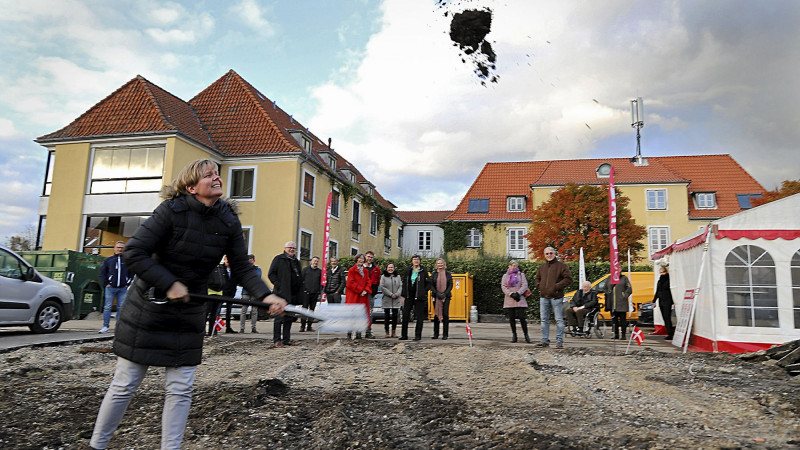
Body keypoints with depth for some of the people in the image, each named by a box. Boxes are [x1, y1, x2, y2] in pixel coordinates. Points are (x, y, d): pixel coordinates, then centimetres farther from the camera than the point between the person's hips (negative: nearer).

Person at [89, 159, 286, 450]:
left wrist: (266, 295, -19)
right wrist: (169, 284, -22)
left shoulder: (229, 221, -6)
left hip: (189, 314, 4)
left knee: (180, 390, 6)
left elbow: (242, 268, -4)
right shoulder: (172, 210, -18)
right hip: (148, 308, -3)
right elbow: (134, 253, -18)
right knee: (125, 385, 8)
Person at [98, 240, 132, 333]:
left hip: (123, 288, 0)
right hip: (110, 287, 0)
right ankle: (105, 326, 4)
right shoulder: (108, 260, 8)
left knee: (121, 308, 3)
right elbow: (102, 272, 11)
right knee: (107, 307, -1)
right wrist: (106, 283, 1)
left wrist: (128, 284, 2)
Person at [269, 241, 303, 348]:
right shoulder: (278, 259, 1)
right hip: (282, 293, -7)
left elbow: (300, 277, 28)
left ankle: (286, 339, 17)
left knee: (289, 317, 10)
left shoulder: (297, 262, 21)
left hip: (293, 294, 7)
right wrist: (279, 285, -14)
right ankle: (277, 340, -5)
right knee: (279, 317, -8)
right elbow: (271, 274, -6)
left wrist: (299, 288, 13)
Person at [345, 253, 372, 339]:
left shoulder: (365, 270, 16)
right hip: (353, 295, -5)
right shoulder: (351, 270, 0)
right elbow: (351, 282, -7)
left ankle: (358, 333, 5)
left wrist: (366, 290, -7)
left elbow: (368, 281, 11)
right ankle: (349, 333, -2)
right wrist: (360, 290, -12)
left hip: (363, 296, 5)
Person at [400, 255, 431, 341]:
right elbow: (404, 283, 13)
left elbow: (429, 283, 3)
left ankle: (418, 335, 8)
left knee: (419, 317, 0)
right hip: (409, 296, 3)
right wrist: (404, 295, 7)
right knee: (405, 315, 3)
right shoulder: (408, 271, 9)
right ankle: (404, 335, 11)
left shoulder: (423, 271, 1)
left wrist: (423, 292, -8)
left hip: (419, 297, -3)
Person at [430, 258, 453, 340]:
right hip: (436, 297, 1)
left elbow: (451, 285, 3)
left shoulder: (448, 273, 6)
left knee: (445, 314, -4)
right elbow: (431, 285, 2)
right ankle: (436, 334, 13)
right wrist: (437, 293, -11)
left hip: (446, 296, -1)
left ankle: (445, 335, 0)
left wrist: (445, 293, -10)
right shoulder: (434, 274, 6)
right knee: (436, 314, 4)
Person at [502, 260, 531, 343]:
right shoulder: (505, 276, 13)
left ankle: (526, 335, 0)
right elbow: (503, 287, 2)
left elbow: (525, 285, 1)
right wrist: (511, 294, -12)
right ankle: (514, 335, 11)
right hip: (509, 300, 2)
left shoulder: (521, 275, 11)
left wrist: (518, 293, -13)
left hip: (520, 299, -2)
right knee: (511, 318, 3)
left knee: (522, 317, -8)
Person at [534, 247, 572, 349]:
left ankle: (559, 341, 5)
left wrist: (557, 286, -13)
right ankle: (545, 340, 16)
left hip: (556, 297, -5)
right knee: (544, 320, 8)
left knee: (559, 320, -2)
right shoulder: (542, 267, 15)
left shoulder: (561, 266, -1)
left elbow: (568, 279, -7)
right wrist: (539, 286, 7)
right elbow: (537, 278, 27)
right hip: (543, 297, 5)